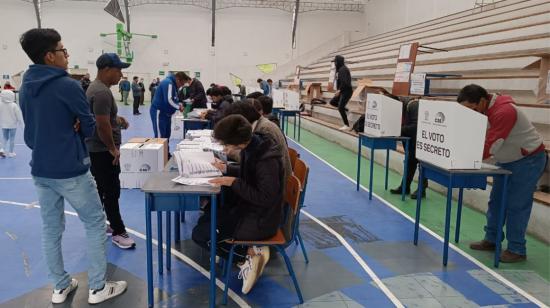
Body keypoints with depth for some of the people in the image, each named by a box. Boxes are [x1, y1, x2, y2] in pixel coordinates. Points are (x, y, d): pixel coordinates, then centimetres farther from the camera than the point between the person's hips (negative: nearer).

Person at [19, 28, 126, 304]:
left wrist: (44, 145, 4)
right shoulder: (68, 85, -15)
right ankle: (97, 288, 12)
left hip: (40, 169, 7)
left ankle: (60, 286, 26)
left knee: (51, 228, 14)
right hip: (70, 169, -7)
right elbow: (90, 127, -8)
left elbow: (31, 129, 15)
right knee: (95, 223, 6)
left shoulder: (26, 87, 8)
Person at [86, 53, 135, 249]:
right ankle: (118, 232, 3)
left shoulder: (96, 87, 13)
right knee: (111, 192, -4)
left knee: (100, 190, 17)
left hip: (96, 149, 11)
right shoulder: (102, 92, -21)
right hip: (103, 151, -11)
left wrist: (117, 119, 10)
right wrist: (113, 148, -17)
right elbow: (103, 125, -26)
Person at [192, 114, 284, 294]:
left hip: (262, 219, -9)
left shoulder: (267, 159, -29)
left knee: (199, 235, -7)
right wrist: (227, 169, 1)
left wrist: (234, 183, -23)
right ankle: (252, 252, 8)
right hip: (248, 207, 9)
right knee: (204, 222, 15)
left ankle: (248, 257, 0)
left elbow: (265, 198, -25)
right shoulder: (251, 148, -2)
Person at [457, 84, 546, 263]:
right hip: (507, 160, 9)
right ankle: (491, 240, 22)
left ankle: (517, 249, 4)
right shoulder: (482, 110, -3)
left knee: (516, 204, -6)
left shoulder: (504, 112, -31)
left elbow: (490, 146, -35)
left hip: (528, 160, -9)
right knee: (496, 200, 11)